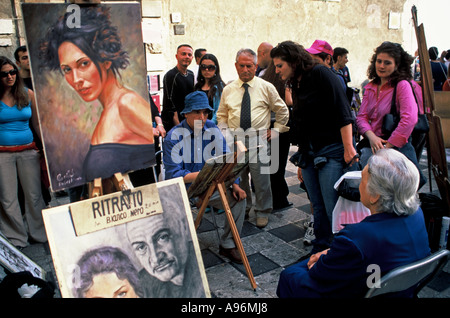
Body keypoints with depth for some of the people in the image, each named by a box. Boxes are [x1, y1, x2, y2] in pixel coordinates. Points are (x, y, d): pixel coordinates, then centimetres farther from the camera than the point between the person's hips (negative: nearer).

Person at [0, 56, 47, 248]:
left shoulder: (28, 94, 5)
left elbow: (37, 123, 10)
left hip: (28, 151, 1)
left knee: (34, 195, 6)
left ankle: (40, 234, 22)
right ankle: (16, 239, 19)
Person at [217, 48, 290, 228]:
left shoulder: (266, 87, 4)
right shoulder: (228, 90, 9)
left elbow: (282, 111, 11)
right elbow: (221, 115, 18)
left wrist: (275, 130, 5)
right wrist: (224, 133, 4)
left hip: (258, 138, -2)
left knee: (261, 177, -2)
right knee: (237, 176, 9)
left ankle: (262, 212, 17)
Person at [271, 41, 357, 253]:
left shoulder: (319, 73, -7)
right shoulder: (296, 86, 17)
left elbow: (342, 110, -15)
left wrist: (348, 147, -21)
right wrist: (301, 161, 20)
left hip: (332, 152, -7)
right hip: (309, 154, 8)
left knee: (333, 209, -7)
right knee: (318, 208, 11)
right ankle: (319, 251, 21)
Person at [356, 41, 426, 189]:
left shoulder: (403, 85, -6)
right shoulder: (370, 87, 15)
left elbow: (409, 120, -18)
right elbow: (361, 116, 9)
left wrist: (387, 147, -17)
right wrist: (371, 136, -11)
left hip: (397, 145, -6)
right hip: (372, 143, 6)